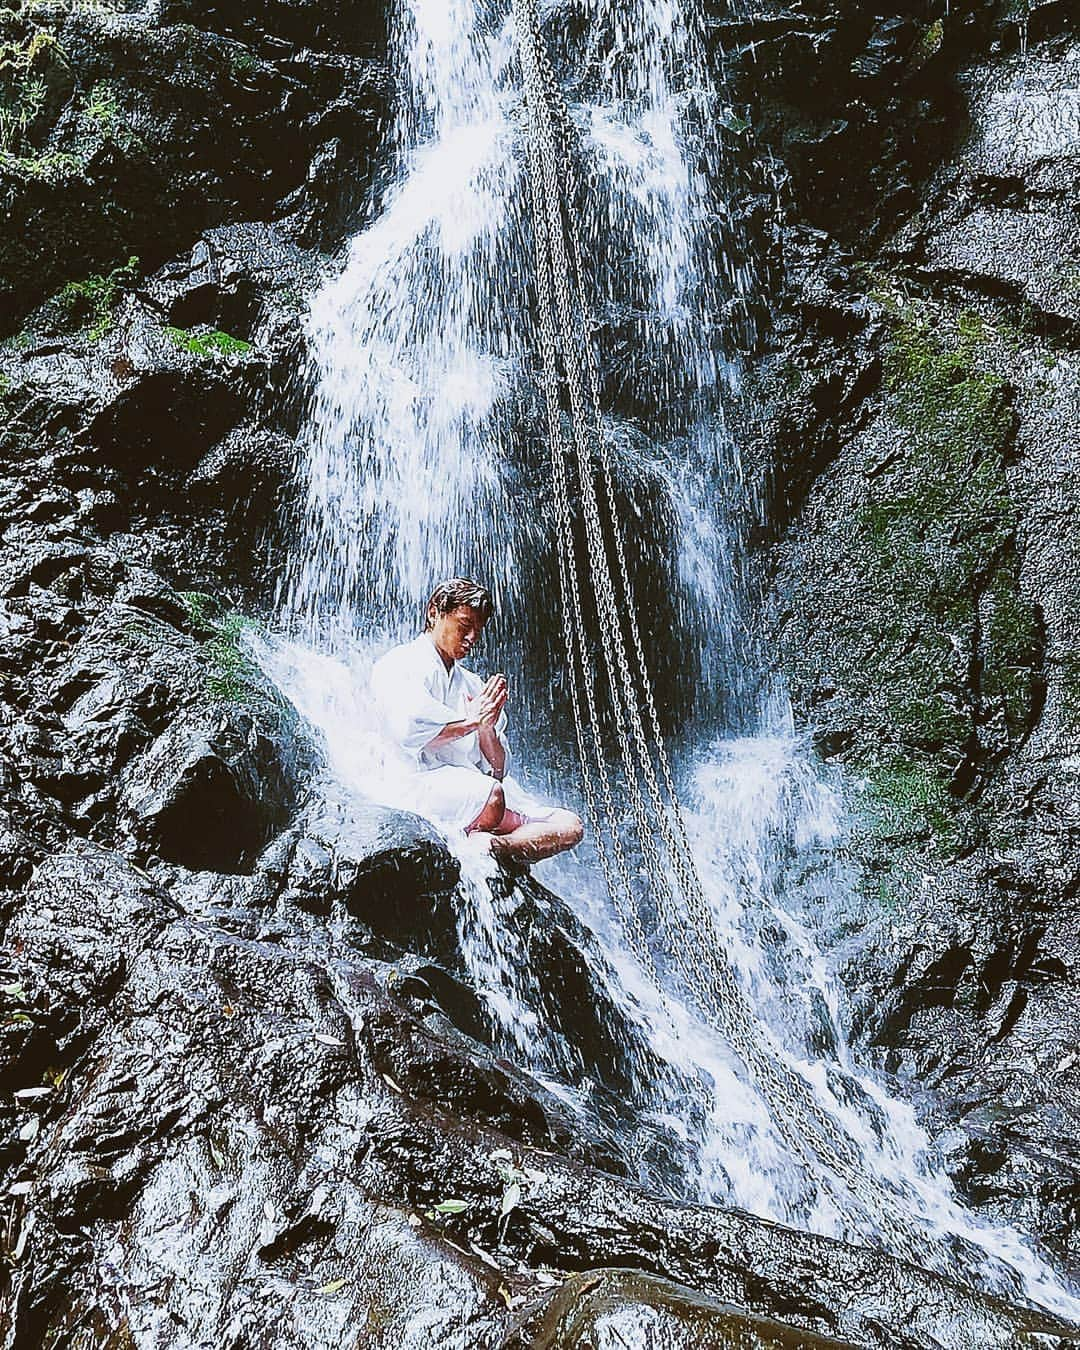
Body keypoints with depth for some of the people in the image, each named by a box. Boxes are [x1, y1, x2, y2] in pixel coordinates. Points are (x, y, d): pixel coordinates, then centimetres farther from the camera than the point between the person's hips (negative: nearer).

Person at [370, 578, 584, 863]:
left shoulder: (474, 685, 25)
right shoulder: (399, 664, 6)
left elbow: (498, 770, 16)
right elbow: (408, 730, -16)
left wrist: (486, 727, -4)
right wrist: (470, 720, -3)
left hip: (481, 787, 7)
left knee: (569, 826, -15)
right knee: (489, 796, -40)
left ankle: (488, 847, -30)